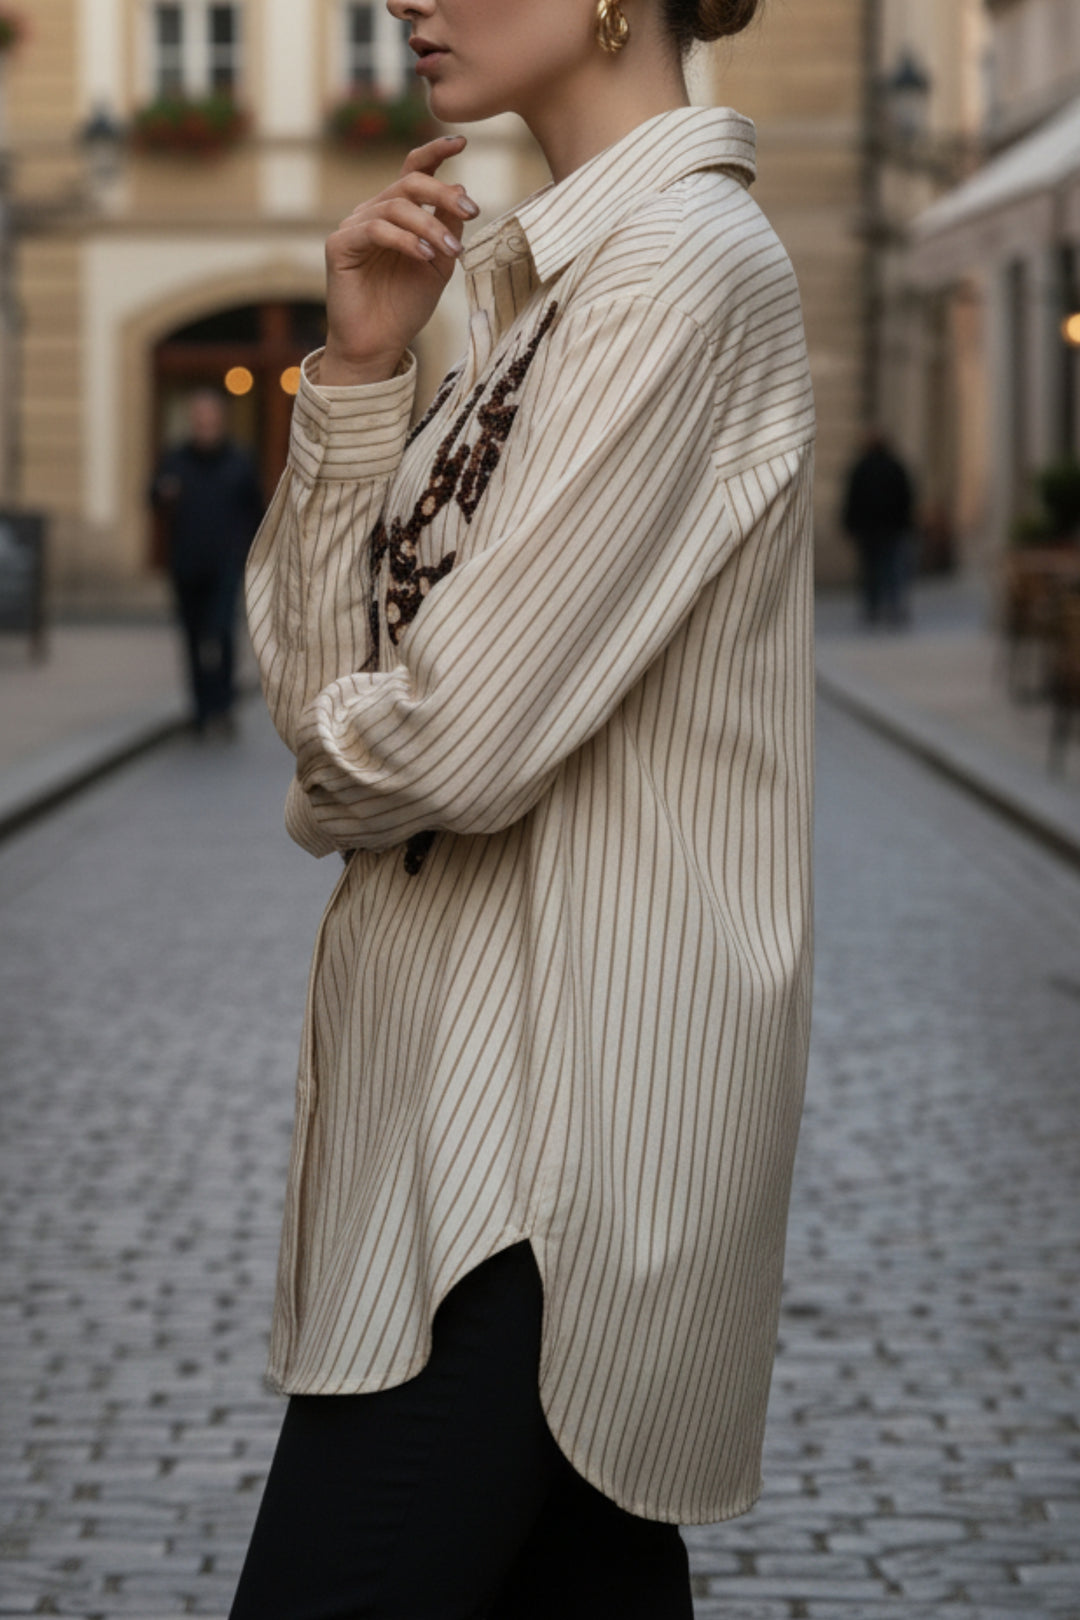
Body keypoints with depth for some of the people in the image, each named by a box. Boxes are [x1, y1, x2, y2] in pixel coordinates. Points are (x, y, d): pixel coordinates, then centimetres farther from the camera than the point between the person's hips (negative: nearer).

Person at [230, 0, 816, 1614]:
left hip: (549, 1117, -9)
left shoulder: (684, 264, -15)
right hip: (474, 1061, 9)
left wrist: (332, 781, 2)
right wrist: (361, 367, -2)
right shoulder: (543, 283, 14)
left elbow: (458, 736, -20)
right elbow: (319, 678, 9)